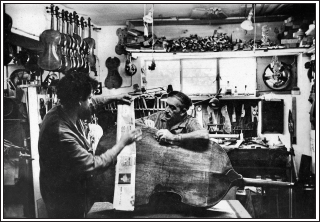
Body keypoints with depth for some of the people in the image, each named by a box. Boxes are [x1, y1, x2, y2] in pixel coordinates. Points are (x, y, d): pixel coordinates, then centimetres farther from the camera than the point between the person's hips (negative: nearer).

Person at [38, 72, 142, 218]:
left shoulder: (64, 110, -11)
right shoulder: (61, 134, -38)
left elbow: (89, 103, 14)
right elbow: (94, 166, -31)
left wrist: (113, 98, 11)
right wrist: (122, 143, -22)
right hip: (63, 199, -8)